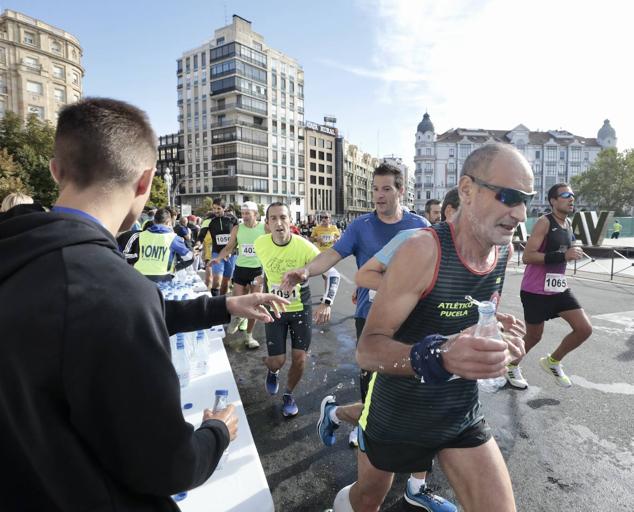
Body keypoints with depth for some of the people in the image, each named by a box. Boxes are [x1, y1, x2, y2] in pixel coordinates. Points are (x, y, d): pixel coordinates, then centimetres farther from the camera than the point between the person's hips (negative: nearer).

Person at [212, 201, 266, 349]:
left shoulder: (265, 229, -5)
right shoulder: (237, 229, 0)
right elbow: (229, 247, 6)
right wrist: (218, 258, -12)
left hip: (258, 269, -1)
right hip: (240, 269, 1)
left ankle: (248, 334, 22)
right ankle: (238, 317, 40)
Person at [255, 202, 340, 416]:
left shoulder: (305, 247, -22)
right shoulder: (260, 244, -14)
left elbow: (333, 274, -16)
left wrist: (326, 303, -31)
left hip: (301, 309, -1)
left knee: (299, 359, 3)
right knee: (277, 361, -1)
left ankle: (288, 395, 33)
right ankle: (272, 370, 39)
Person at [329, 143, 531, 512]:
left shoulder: (505, 249, -7)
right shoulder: (423, 250, -28)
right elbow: (367, 349, -29)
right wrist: (439, 356, -47)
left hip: (463, 414, 5)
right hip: (397, 413, -4)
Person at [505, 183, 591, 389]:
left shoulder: (568, 225, 10)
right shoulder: (544, 222, -16)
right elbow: (527, 256, -24)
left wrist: (572, 254, 11)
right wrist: (563, 256, -28)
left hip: (559, 288, 7)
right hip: (535, 291, -7)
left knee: (585, 328, -1)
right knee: (534, 336, 6)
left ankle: (553, 361, 21)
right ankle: (512, 366, 33)